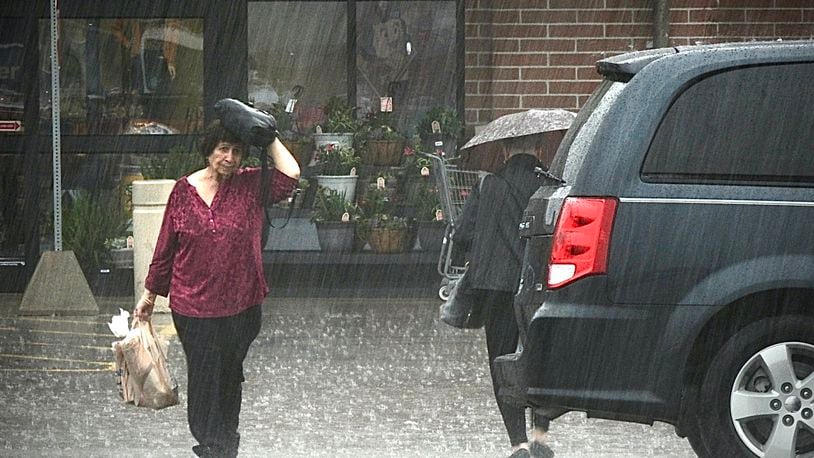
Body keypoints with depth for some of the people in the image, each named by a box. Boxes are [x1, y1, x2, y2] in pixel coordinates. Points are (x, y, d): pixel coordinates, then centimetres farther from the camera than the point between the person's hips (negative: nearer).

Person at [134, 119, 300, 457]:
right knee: (203, 377, 4)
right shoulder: (184, 190, -3)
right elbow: (166, 247, 4)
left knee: (229, 375, 16)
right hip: (193, 306, -1)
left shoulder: (250, 185, -3)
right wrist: (150, 293, 9)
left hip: (240, 305, 1)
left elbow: (290, 174, -23)